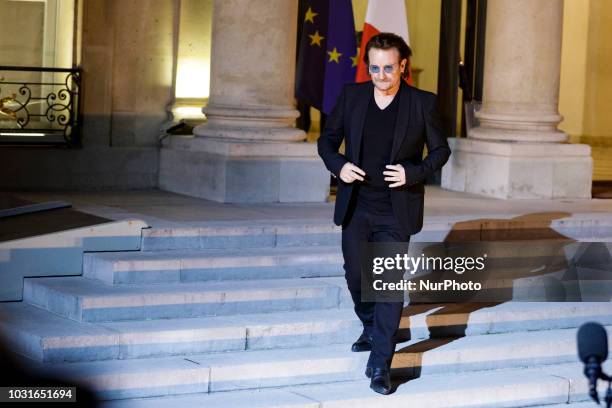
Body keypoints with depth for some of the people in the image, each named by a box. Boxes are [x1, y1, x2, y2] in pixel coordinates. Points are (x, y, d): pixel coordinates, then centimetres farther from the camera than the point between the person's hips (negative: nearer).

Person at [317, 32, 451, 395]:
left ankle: (381, 364, -4)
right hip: (356, 208, 3)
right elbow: (327, 140, 10)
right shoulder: (352, 96, 1)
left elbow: (441, 150, 2)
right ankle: (371, 329, 44)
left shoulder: (423, 103, -6)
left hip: (396, 212, -3)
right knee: (356, 276, 15)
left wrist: (413, 172, -16)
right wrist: (337, 165, -11)